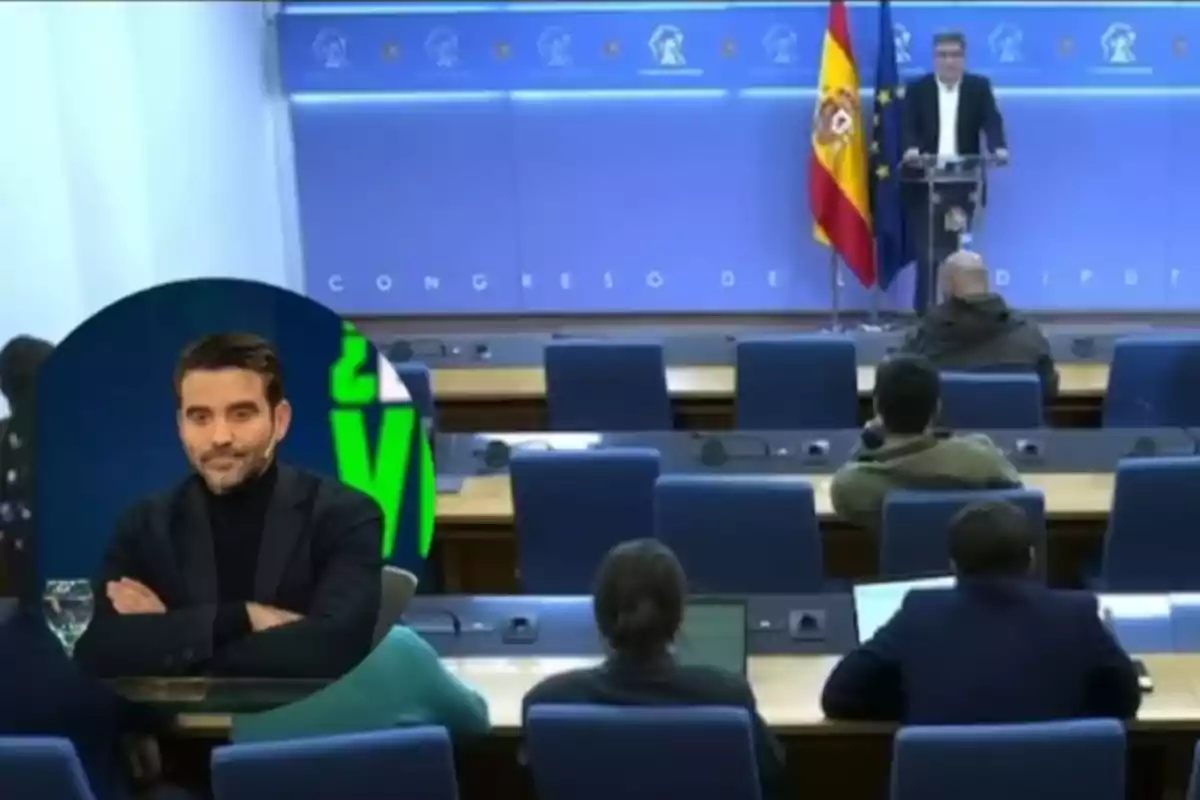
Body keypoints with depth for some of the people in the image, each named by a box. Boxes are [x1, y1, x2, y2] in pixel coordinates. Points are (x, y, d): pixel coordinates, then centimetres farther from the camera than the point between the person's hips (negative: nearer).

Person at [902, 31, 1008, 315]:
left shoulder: (979, 87, 8)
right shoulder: (917, 89, 6)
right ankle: (925, 311, 3)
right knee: (928, 248, -2)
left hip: (963, 181, 1)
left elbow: (992, 122, -6)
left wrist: (999, 149, -27)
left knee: (956, 248, 0)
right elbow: (908, 127, -6)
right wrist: (912, 150, -29)